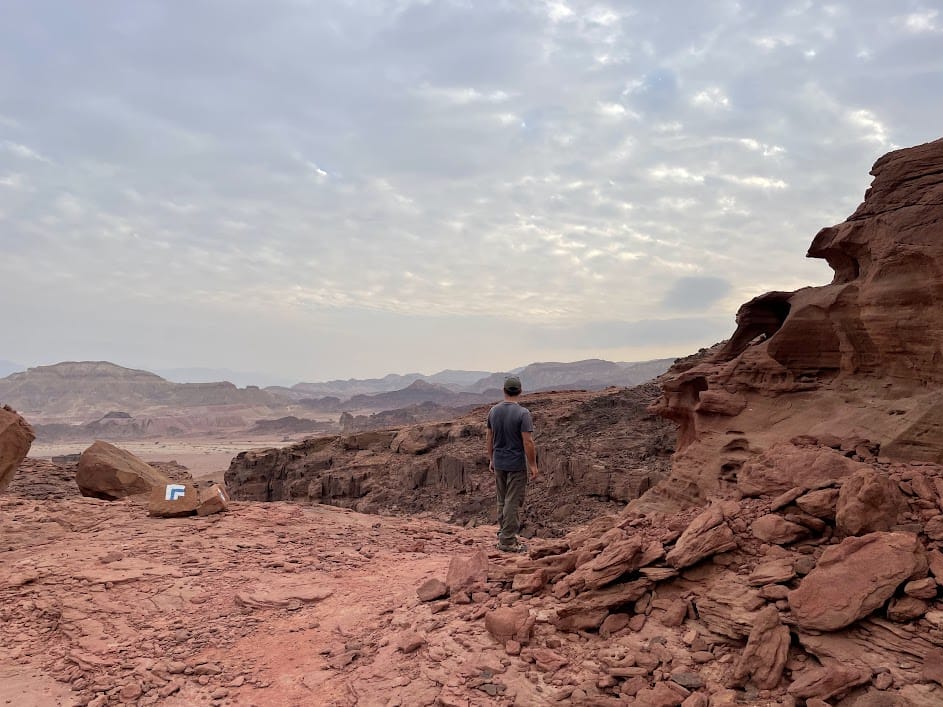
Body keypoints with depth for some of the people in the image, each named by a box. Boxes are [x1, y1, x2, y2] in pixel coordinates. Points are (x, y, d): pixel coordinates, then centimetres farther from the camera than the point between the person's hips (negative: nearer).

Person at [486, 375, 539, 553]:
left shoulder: (494, 411, 2)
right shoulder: (523, 413, -16)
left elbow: (490, 438, 9)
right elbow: (528, 442, -18)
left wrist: (491, 459, 19)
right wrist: (533, 465, -10)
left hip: (498, 463, 6)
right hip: (516, 465, -6)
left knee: (502, 500, 18)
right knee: (513, 502, 0)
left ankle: (503, 533, 28)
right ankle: (507, 541, 3)